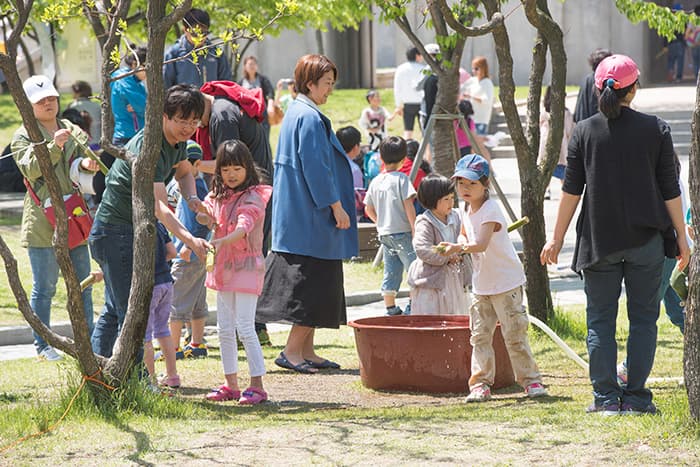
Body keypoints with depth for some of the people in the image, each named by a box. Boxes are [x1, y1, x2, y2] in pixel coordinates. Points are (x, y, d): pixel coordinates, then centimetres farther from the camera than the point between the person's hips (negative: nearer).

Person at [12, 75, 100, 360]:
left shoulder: (73, 131, 14)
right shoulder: (23, 136, -1)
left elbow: (84, 158, 2)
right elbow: (30, 168, -17)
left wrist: (86, 163, -22)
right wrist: (53, 147, -32)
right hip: (42, 223, -5)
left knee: (82, 285, 10)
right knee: (44, 287, -1)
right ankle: (42, 345, 6)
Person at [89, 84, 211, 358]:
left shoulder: (178, 140, 2)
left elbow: (184, 172, 25)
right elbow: (158, 206, -36)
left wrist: (191, 197, 1)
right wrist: (189, 240, -49)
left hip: (134, 231, 10)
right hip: (115, 231, -10)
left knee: (114, 310, 17)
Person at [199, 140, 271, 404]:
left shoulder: (253, 197, -11)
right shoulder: (219, 197, 12)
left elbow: (244, 226, -27)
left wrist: (223, 241, -44)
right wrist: (205, 216, -13)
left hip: (246, 265, -8)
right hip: (224, 267, 8)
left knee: (245, 327, -11)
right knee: (224, 328, 9)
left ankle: (257, 385, -8)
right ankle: (231, 384, 16)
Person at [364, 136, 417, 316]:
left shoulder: (375, 181, 7)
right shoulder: (401, 179, -10)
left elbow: (368, 209, 13)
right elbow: (408, 206, -14)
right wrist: (415, 229, -12)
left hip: (384, 233, 6)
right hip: (402, 232, -6)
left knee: (391, 271, 11)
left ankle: (390, 308, 13)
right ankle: (413, 306, -7)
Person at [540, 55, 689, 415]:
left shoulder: (584, 131, -1)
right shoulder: (656, 129, -2)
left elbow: (571, 190, -1)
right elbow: (670, 190, -1)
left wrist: (557, 238, 6)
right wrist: (681, 237, 8)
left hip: (599, 238, 0)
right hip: (646, 238, 0)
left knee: (600, 320, 7)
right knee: (643, 318, 7)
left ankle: (606, 398, 3)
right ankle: (636, 397, 4)